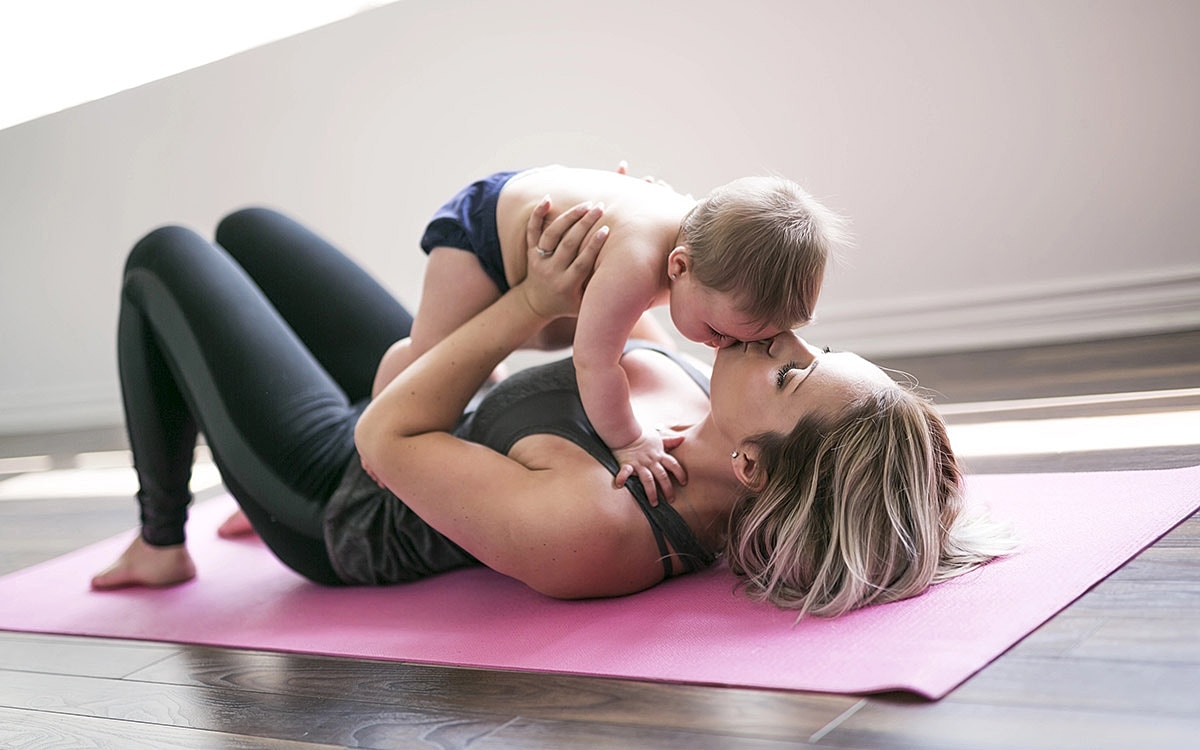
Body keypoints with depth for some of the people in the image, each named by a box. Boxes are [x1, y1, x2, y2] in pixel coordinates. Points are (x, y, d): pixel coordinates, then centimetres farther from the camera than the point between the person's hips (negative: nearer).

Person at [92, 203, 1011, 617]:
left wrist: (533, 303, -34)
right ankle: (255, 504, 45)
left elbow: (384, 439, -33)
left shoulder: (587, 531, -46)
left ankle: (160, 542, 30)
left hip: (342, 507, -7)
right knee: (247, 229, 24)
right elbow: (634, 362, 2)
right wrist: (620, 266, -7)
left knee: (164, 255, 11)